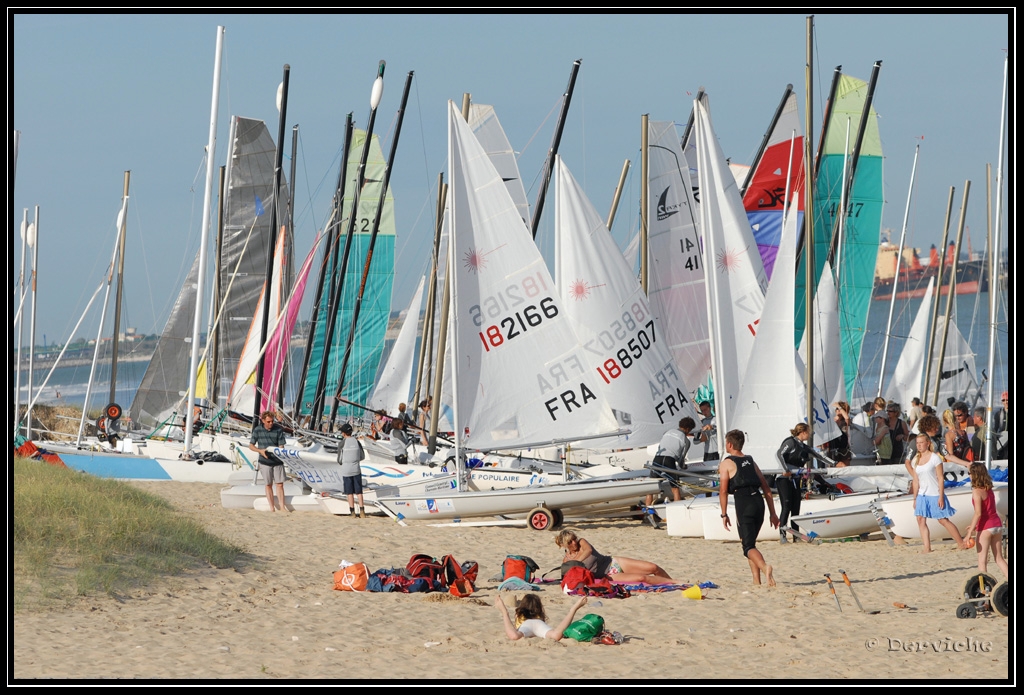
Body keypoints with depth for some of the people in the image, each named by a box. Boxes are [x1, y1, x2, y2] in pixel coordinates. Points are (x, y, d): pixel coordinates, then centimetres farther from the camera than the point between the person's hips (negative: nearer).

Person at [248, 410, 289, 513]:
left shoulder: (278, 429, -5)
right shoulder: (257, 430, -3)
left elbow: (281, 446, -4)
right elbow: (251, 445, 3)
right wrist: (260, 451, -15)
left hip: (277, 461, 0)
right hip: (265, 462, 0)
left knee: (280, 484, 0)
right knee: (268, 485, 6)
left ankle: (282, 506, 6)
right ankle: (272, 508, 12)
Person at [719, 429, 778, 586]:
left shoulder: (726, 463, 5)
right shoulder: (751, 462, 22)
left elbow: (723, 490, -3)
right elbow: (766, 489, 19)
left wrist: (724, 514, 3)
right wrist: (773, 514, 20)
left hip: (744, 504, -6)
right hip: (759, 502, 6)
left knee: (748, 546, -8)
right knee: (749, 542, 20)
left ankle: (764, 567, -36)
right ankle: (756, 580, 13)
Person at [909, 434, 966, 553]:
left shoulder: (935, 458, -8)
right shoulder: (916, 460, 9)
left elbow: (940, 478, -10)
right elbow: (916, 481, 12)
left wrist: (941, 497, -15)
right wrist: (915, 498, 10)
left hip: (935, 495, -6)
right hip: (922, 495, 6)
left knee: (943, 520, -4)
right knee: (920, 520, -5)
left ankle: (961, 544, 6)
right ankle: (927, 547, -3)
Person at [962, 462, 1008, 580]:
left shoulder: (977, 491, -14)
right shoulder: (989, 489, 8)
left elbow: (978, 513, -20)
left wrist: (970, 532, -20)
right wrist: (974, 526, 22)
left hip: (985, 527, -7)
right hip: (997, 524, 7)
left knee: (982, 560, 0)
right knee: (999, 558, 14)